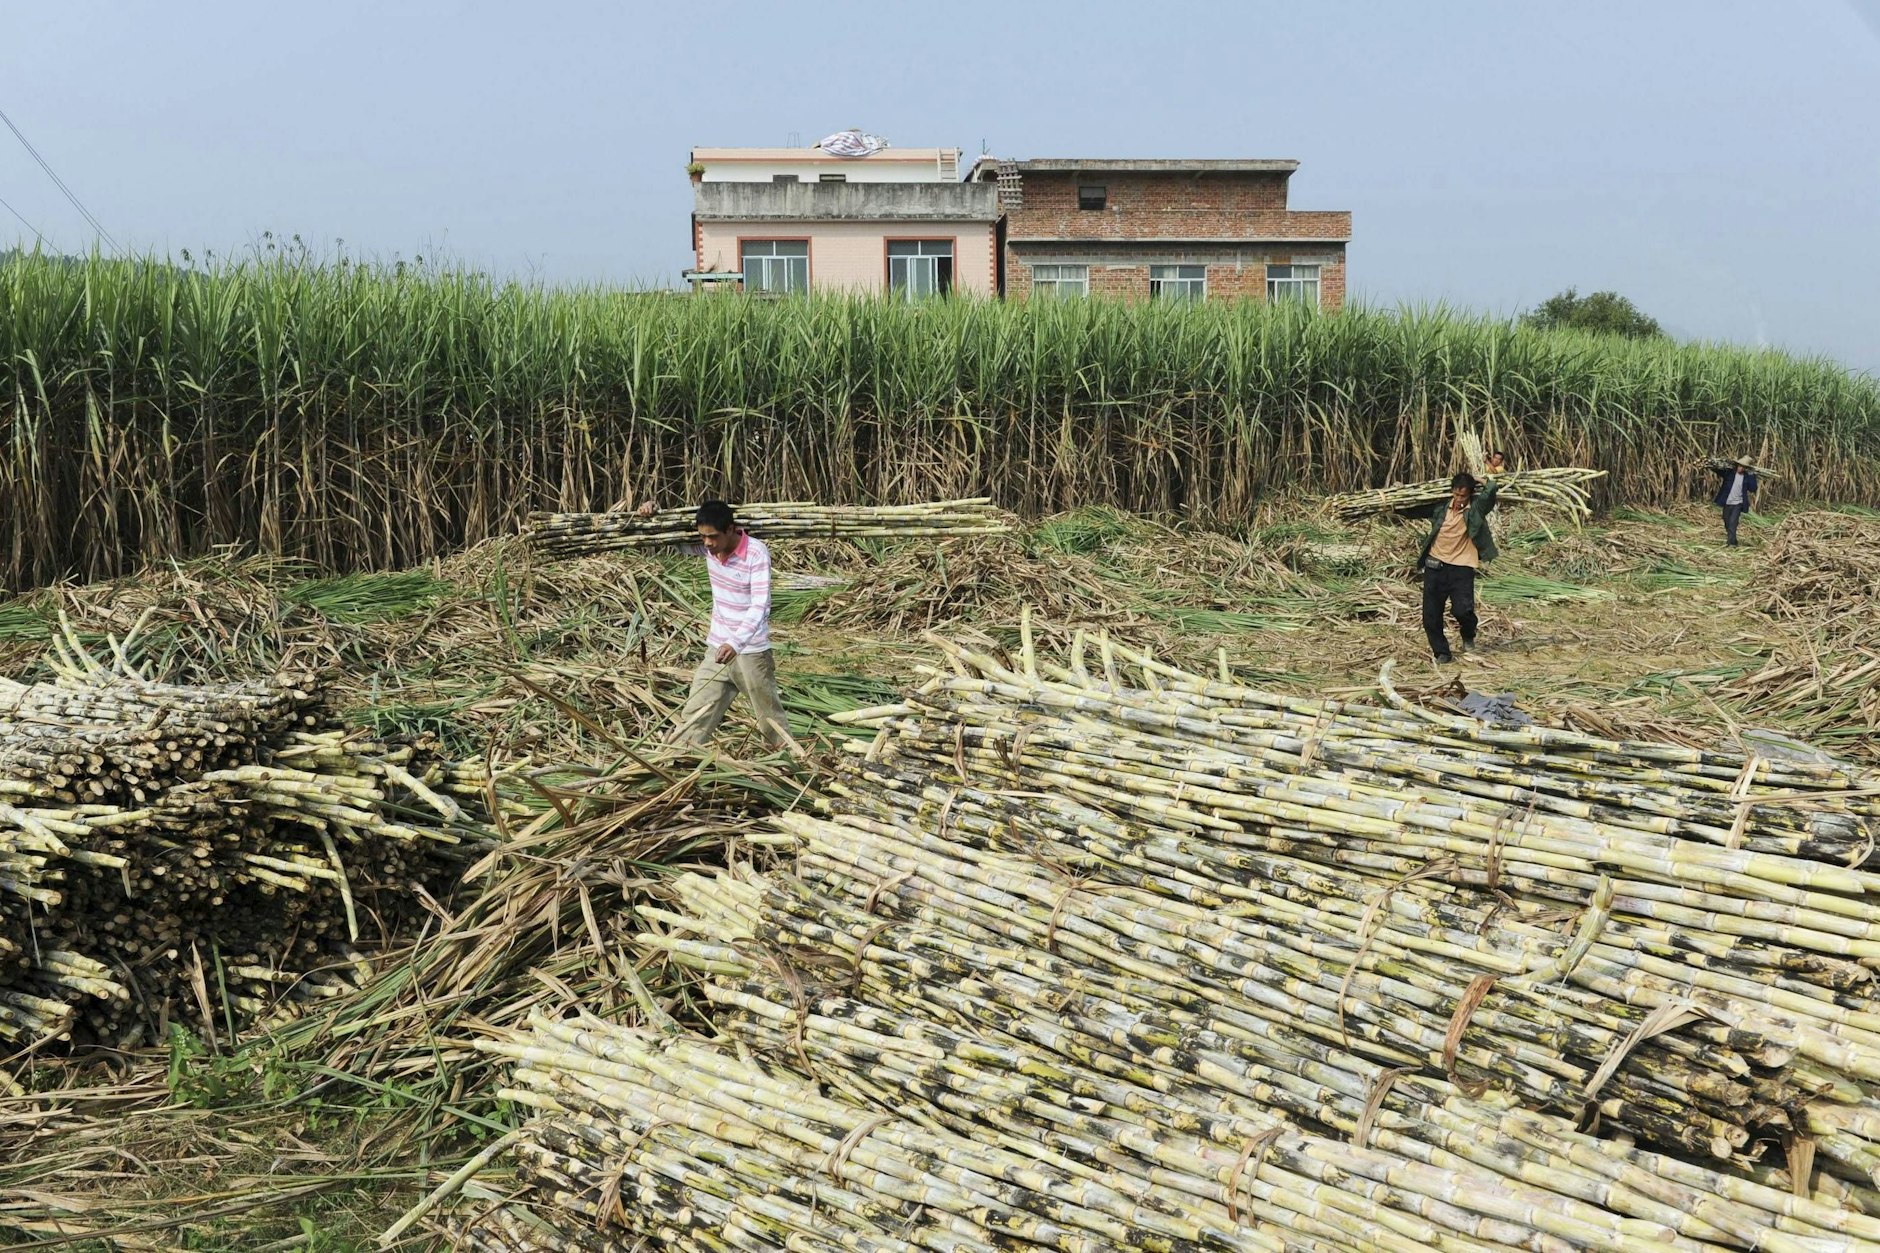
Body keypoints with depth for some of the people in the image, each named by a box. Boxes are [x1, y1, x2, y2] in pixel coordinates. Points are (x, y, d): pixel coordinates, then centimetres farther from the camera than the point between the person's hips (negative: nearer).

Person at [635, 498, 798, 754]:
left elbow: (760, 606, -29)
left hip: (751, 652, -5)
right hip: (717, 648, 5)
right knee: (694, 716, 5)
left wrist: (735, 643, -42)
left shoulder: (756, 553, -22)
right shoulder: (709, 546, -5)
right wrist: (653, 511, -11)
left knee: (771, 717, 11)